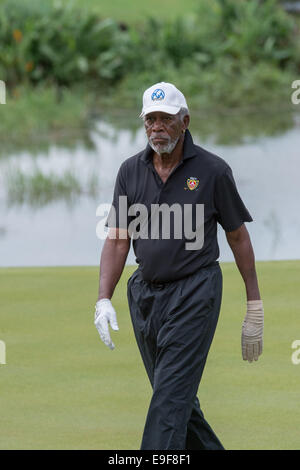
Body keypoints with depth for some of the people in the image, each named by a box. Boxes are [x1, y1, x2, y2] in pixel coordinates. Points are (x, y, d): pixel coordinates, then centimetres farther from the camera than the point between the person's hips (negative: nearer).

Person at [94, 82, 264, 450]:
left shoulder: (212, 170, -6)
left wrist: (254, 305, 1)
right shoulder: (131, 171, 4)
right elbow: (118, 240, 2)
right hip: (145, 292, 5)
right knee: (176, 395, 12)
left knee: (171, 396, -13)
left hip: (195, 293, -5)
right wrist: (104, 299, -10)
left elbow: (238, 237, 0)